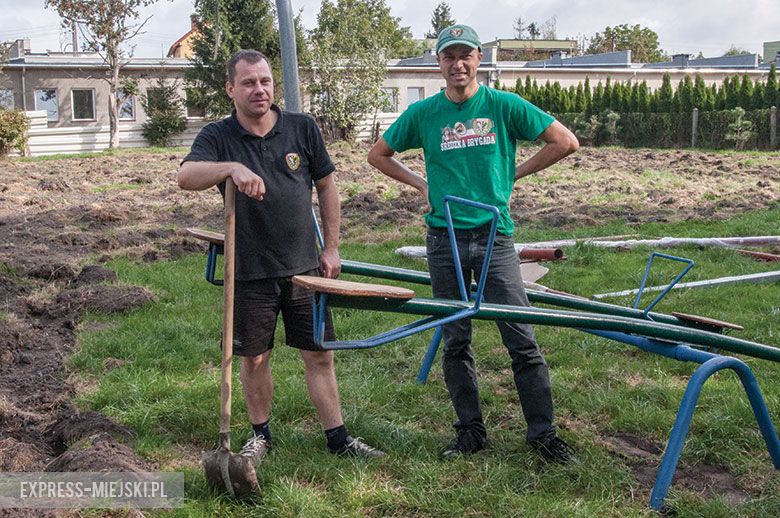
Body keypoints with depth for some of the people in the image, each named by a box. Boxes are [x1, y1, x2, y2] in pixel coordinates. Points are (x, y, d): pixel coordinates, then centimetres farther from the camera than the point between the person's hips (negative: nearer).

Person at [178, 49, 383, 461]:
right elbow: (185, 176, -23)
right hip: (250, 272, -1)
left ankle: (338, 437, 18)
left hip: (304, 267, 1)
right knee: (254, 359, 9)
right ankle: (260, 435, 29)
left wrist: (331, 247, 9)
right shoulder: (218, 137, -4)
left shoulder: (302, 128, 1)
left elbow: (326, 186, 10)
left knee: (319, 354, 6)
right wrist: (232, 168, -41)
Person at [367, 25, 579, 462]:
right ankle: (471, 431, 20)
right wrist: (422, 184, 8)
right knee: (456, 343, 8)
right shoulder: (422, 114, 5)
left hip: (494, 234, -2)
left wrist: (515, 173, 2)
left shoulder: (504, 106, 0)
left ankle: (543, 432, 10)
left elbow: (566, 142, 2)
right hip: (444, 240, 2)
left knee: (523, 340, -2)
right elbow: (378, 155, 18)